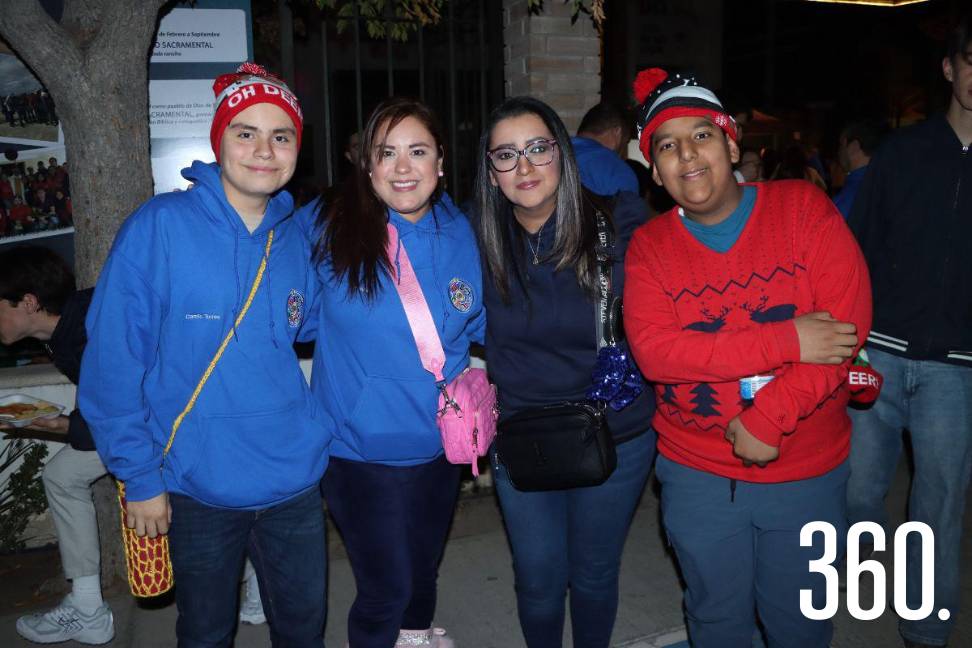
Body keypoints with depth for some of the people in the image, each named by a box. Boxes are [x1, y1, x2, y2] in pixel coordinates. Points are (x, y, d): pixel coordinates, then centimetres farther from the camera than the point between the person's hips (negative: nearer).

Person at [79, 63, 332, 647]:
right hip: (201, 487, -3)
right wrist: (139, 476, -11)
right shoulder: (160, 226, -14)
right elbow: (113, 360, -12)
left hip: (296, 480, 4)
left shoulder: (295, 237, 1)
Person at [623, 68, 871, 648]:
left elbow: (849, 319, -16)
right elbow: (653, 351, -18)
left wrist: (768, 419, -20)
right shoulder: (649, 245, -4)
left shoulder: (804, 207, -7)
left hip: (808, 471, 0)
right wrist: (786, 342, -24)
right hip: (697, 474, 1)